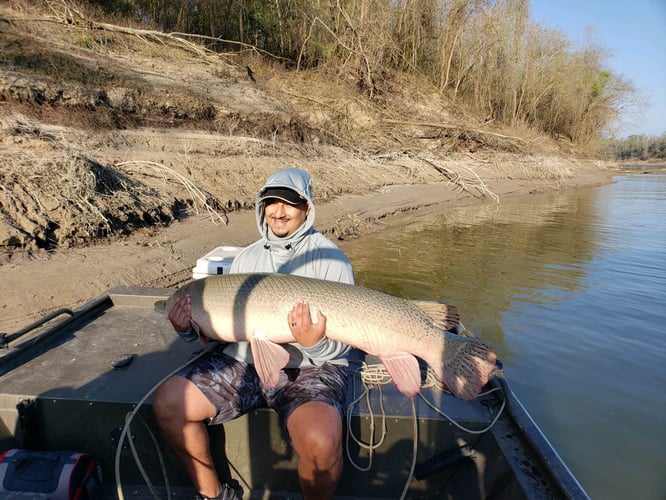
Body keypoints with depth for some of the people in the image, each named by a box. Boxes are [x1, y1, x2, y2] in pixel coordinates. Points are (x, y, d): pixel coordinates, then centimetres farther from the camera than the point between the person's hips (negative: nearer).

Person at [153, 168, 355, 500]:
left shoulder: (330, 258, -3)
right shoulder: (246, 257, 14)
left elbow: (339, 344, -7)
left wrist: (315, 344, -29)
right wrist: (191, 329, -4)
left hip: (310, 366, -5)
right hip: (243, 359, 5)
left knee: (320, 441, -31)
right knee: (168, 403, -10)